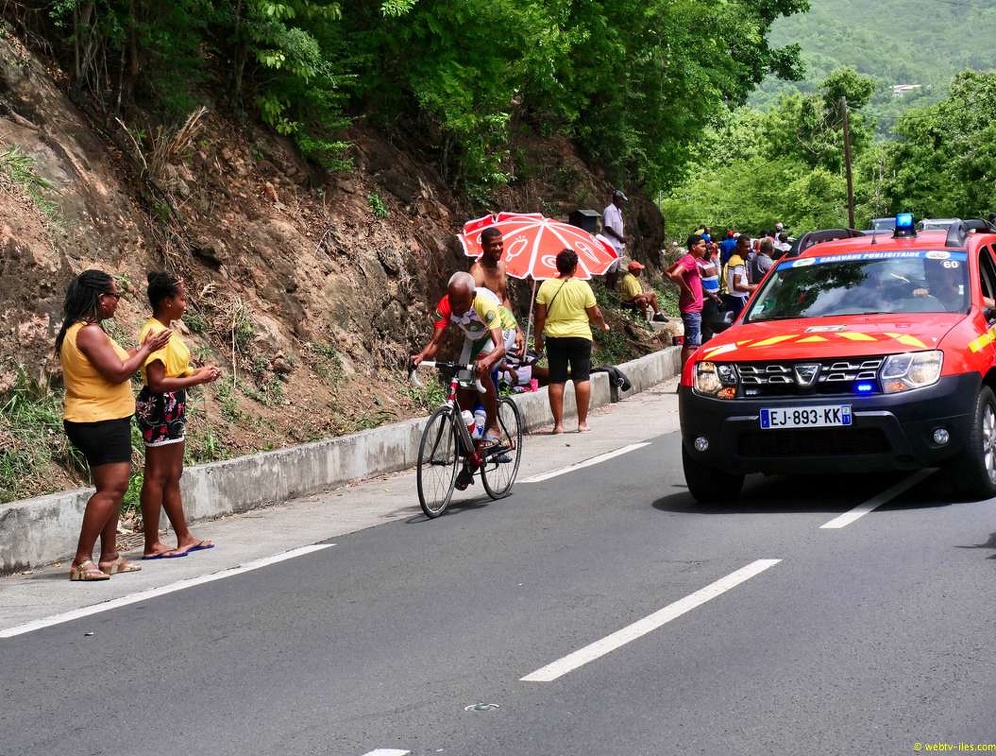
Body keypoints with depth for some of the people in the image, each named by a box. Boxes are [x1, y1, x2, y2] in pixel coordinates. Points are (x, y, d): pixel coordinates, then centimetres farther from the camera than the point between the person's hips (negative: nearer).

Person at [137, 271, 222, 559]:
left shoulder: (165, 330, 12)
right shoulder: (154, 333, -18)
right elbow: (157, 382, -23)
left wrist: (199, 371, 4)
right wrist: (196, 380, -18)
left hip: (172, 409, 10)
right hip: (158, 408, -10)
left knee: (173, 476, 16)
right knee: (157, 475, -4)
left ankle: (184, 538, 25)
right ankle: (152, 545, 2)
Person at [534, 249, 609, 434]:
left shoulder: (546, 286, -4)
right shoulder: (582, 286, -7)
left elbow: (540, 316, -1)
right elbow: (595, 314, -1)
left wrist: (538, 337, 10)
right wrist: (603, 326, 19)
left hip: (554, 337, 1)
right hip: (580, 336, -1)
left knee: (556, 381, 5)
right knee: (582, 379, 6)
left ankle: (558, 424, 5)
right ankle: (582, 423, 6)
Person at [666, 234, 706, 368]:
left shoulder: (685, 259, 12)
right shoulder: (690, 260, -17)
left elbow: (668, 273, 19)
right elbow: (675, 275, -33)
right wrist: (687, 290, -21)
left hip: (692, 308, 10)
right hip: (692, 308, -10)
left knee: (688, 343, 15)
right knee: (693, 344, -9)